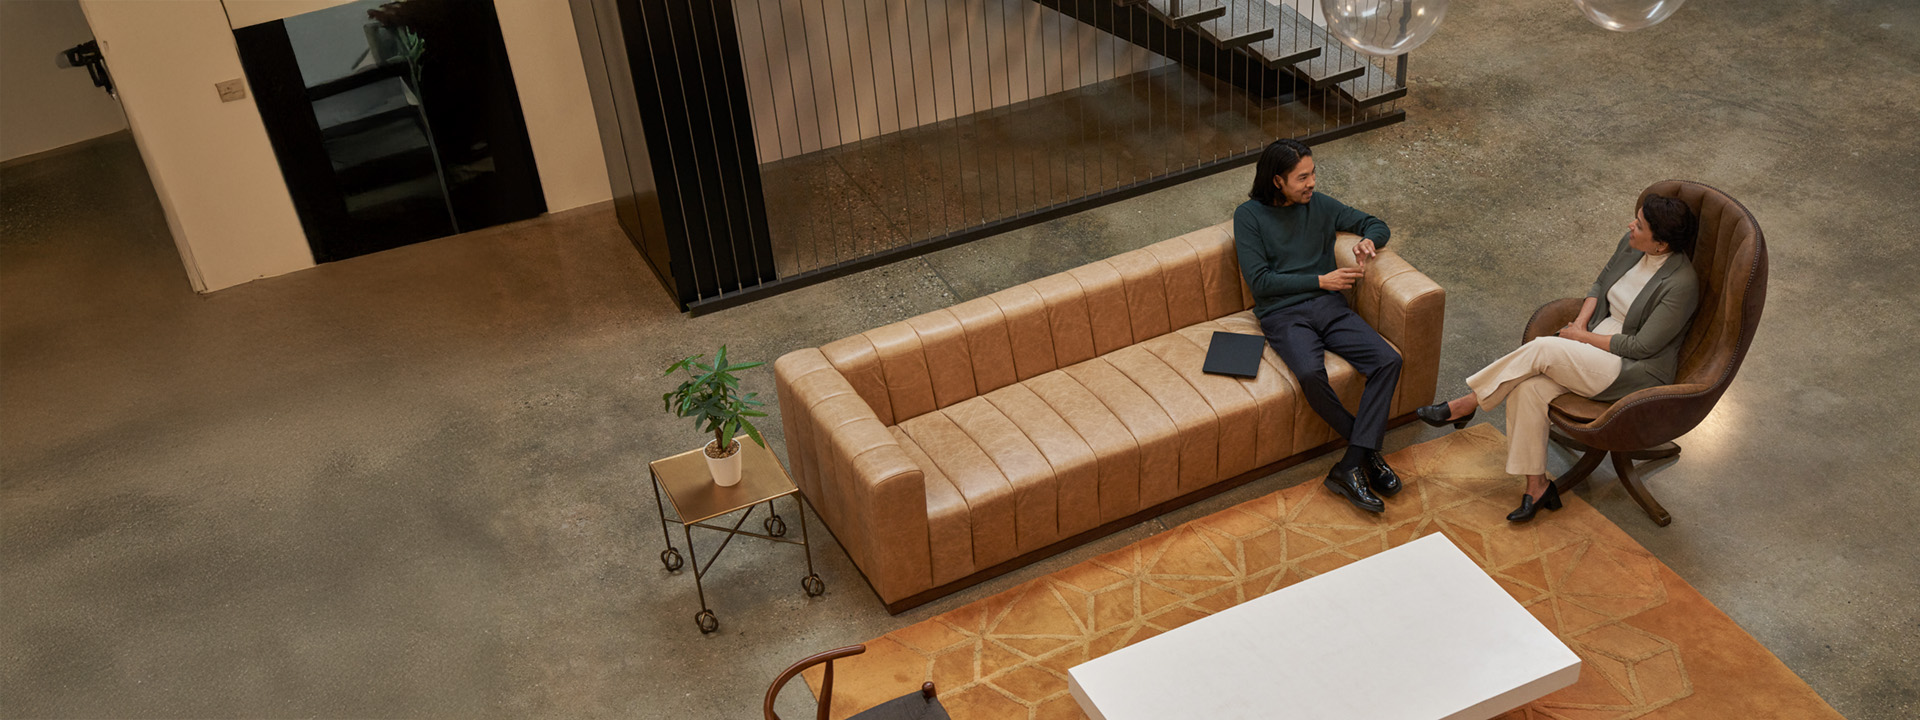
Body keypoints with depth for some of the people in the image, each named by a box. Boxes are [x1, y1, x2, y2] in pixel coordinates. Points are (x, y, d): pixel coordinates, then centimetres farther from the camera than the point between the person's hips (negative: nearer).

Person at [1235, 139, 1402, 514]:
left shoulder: (1320, 205, 14)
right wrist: (1320, 280, -9)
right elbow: (1259, 281, -7)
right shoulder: (1249, 215, 1)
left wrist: (1367, 240, -1)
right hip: (1283, 314, -5)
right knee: (1310, 373, -36)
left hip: (1329, 306, 5)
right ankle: (1368, 453, -16)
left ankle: (1350, 468, -24)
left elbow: (1377, 225, 24)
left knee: (1388, 360, -21)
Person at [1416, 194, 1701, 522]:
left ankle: (1465, 405, -12)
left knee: (1543, 349, -27)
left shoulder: (1680, 285, -21)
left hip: (1637, 372, -7)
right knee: (1529, 390, -20)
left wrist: (1583, 337, -11)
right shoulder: (1631, 246, 1)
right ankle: (1536, 486, -11)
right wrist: (1580, 323, 0)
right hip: (1596, 346, 7)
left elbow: (1641, 347, -19)